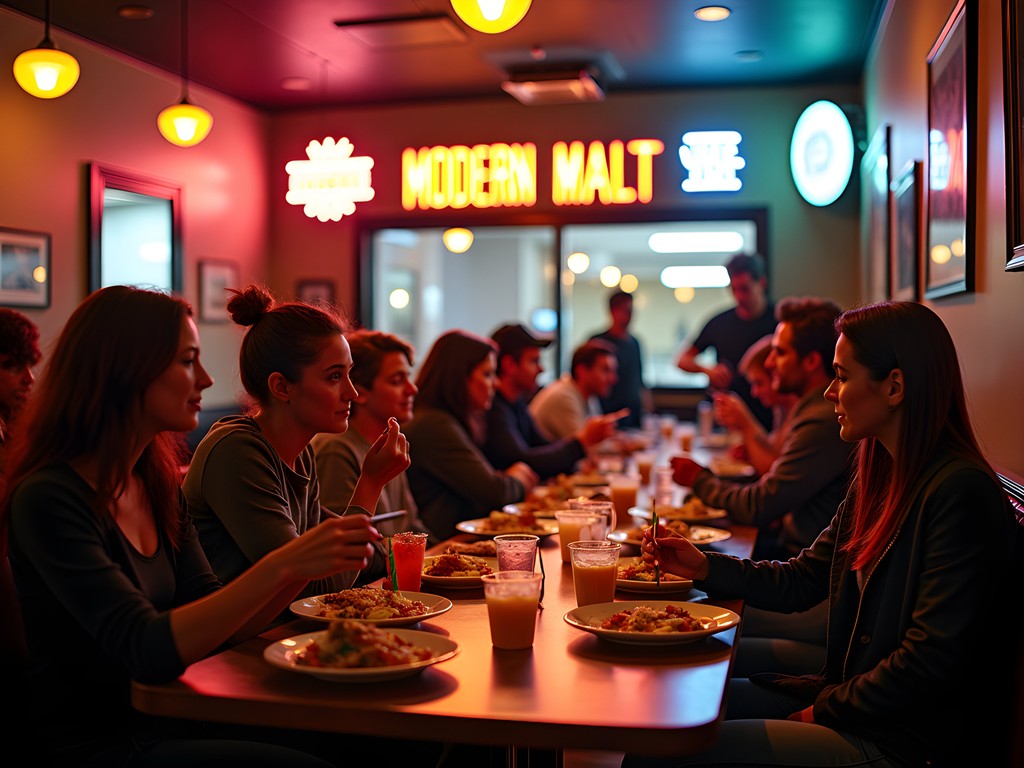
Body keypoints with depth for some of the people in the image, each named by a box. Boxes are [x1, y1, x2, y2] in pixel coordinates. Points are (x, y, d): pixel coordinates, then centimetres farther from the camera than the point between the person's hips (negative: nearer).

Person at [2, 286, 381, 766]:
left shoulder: (158, 487, 8)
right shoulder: (48, 500, -17)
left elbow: (215, 624, 6)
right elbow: (147, 649, -25)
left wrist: (308, 563, -8)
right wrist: (282, 564, -30)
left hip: (167, 724, 7)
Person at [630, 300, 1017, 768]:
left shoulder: (960, 493, -21)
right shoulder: (877, 478, 9)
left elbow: (932, 662, -23)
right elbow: (803, 580, 15)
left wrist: (826, 710, -11)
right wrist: (704, 567, 4)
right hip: (846, 698, 9)